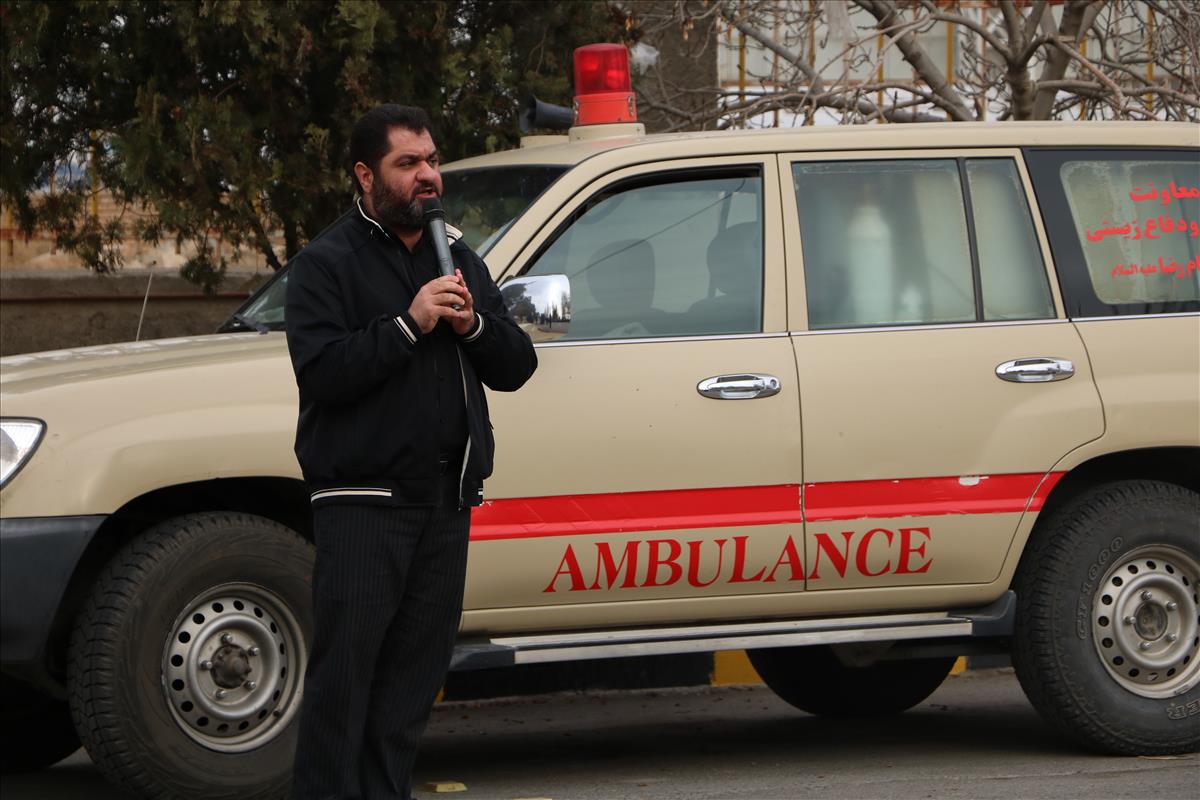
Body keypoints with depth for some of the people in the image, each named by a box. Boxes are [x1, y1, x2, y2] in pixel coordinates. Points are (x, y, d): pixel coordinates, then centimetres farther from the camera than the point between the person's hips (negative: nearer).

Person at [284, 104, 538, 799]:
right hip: (362, 501, -6)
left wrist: (473, 325, -6)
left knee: (415, 673, 7)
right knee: (345, 671, -8)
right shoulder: (326, 264, -2)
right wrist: (408, 324, -21)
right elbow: (320, 371, -16)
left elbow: (516, 365, 13)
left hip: (447, 505, 6)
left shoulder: (461, 260, 18)